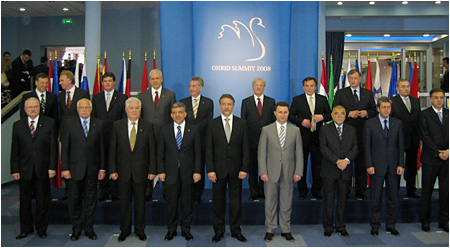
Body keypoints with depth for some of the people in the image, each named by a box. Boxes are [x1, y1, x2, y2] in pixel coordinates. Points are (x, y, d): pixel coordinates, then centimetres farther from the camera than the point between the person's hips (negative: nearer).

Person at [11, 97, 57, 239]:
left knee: (43, 201, 7)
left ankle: (41, 229, 22)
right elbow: (15, 149, 5)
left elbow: (53, 147, 0)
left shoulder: (49, 123, 3)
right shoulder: (18, 125, 7)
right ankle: (26, 229, 26)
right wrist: (15, 170, -2)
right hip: (24, 170, 1)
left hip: (43, 170, -1)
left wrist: (52, 167, -7)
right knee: (24, 201, 10)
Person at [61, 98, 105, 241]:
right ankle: (76, 228, 21)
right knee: (74, 200, 6)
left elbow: (102, 147, 6)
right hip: (74, 169, -1)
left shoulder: (98, 124, 6)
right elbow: (65, 147, 0)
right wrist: (65, 168, -6)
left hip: (92, 169, 1)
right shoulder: (69, 123, 2)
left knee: (91, 200, 8)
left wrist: (102, 168, 2)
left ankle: (89, 228, 22)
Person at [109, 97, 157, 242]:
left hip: (141, 171, 0)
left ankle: (140, 229, 26)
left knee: (140, 202, 10)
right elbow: (112, 150, 1)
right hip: (123, 171, 0)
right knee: (124, 202, 10)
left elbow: (152, 150, 0)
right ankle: (125, 230, 26)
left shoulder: (148, 126, 0)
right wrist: (112, 170, -5)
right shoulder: (117, 126, 1)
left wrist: (152, 170, -5)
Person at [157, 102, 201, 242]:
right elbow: (160, 153, 6)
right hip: (171, 173, 1)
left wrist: (197, 171, -5)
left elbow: (197, 152, 2)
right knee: (171, 202, 6)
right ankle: (171, 230, 21)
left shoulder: (194, 130, 3)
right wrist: (161, 171, -1)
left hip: (188, 172, 0)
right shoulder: (164, 130, 5)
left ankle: (186, 230, 21)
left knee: (187, 202, 7)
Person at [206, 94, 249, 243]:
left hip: (236, 169, 1)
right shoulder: (212, 124, 2)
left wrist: (244, 168, -6)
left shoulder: (242, 124, 3)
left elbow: (245, 148, 2)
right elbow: (209, 149, -1)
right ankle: (219, 231, 21)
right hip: (218, 169, 0)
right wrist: (210, 170, -8)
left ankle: (236, 230, 23)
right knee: (218, 201, 8)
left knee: (236, 200, 8)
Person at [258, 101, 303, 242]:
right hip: (271, 172, -1)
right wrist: (263, 172, -8)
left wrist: (298, 172, -2)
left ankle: (286, 230, 21)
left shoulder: (295, 130, 6)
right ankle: (270, 230, 19)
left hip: (289, 173, 1)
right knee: (270, 203, 6)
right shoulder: (266, 130, 2)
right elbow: (261, 152, 0)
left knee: (287, 203, 9)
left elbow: (299, 153, 5)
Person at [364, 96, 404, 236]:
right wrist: (369, 165, -8)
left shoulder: (398, 123, 8)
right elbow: (367, 146, -1)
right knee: (375, 198, 4)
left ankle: (391, 226, 22)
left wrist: (401, 164, -1)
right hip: (377, 166, -2)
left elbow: (401, 145, 7)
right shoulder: (369, 124, 0)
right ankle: (375, 226, 17)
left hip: (393, 167, 2)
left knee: (393, 197, 8)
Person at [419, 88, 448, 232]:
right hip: (430, 158, -3)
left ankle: (443, 221, 18)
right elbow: (425, 137, -6)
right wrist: (438, 153, -11)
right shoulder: (425, 114, 1)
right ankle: (425, 220, 15)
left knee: (445, 191, 6)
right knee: (427, 191, 4)